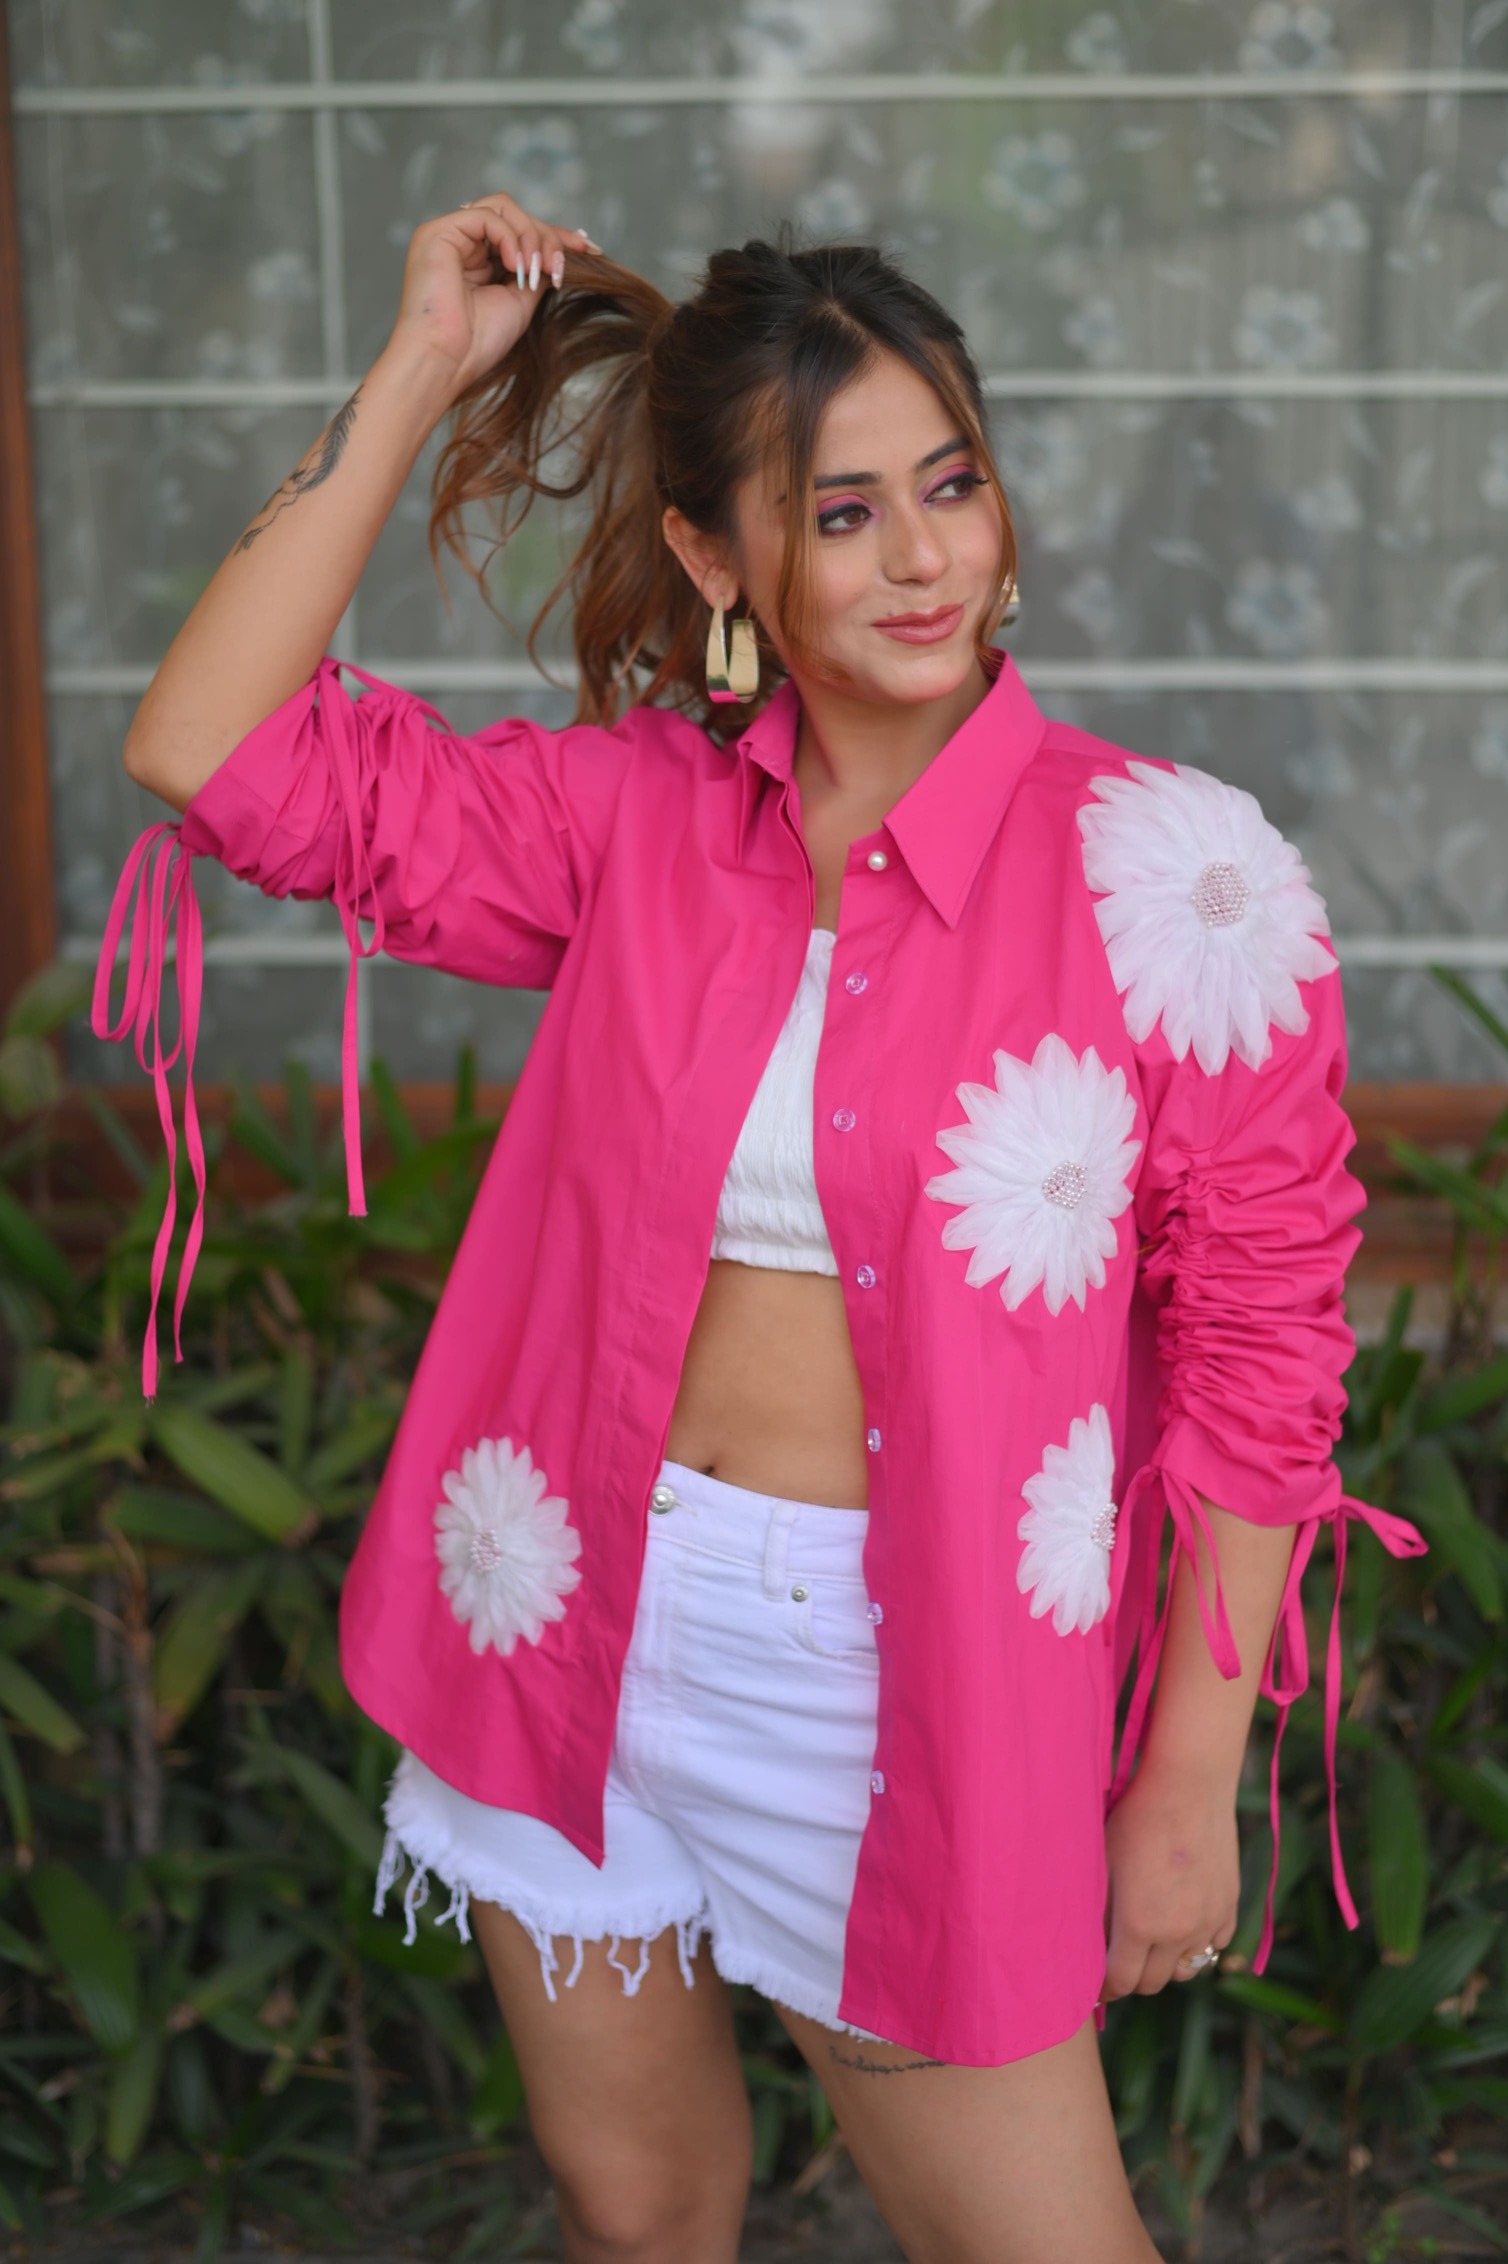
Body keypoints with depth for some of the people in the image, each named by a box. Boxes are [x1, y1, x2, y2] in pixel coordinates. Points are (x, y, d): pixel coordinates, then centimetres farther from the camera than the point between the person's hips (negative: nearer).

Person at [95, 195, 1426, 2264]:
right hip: (590, 1631, 3)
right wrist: (418, 373, -8)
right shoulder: (638, 816, -2)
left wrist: (1190, 1785, -7)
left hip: (905, 1684, -3)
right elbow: (212, 751, -8)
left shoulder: (1163, 880, -12)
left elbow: (1255, 1352, -8)